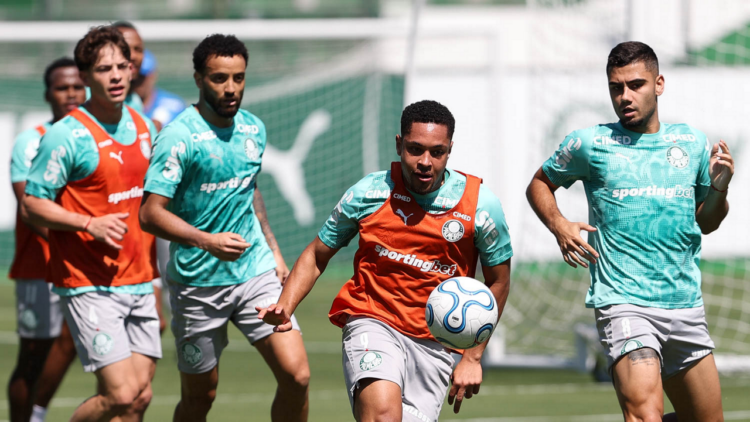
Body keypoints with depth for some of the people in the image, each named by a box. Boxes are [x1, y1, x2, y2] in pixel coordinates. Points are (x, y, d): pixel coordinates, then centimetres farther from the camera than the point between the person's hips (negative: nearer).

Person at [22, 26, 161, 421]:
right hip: (89, 285, -7)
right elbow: (33, 204, -10)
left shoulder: (144, 126, 10)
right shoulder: (67, 136, -12)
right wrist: (90, 224, -22)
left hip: (138, 282, 7)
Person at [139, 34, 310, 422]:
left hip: (256, 272, 5)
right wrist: (208, 241, -31)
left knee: (296, 376, -10)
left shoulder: (253, 129, 6)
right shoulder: (179, 137, -15)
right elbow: (151, 214, -19)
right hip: (197, 283, -5)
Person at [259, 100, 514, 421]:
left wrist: (472, 357, 4)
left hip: (435, 344, 2)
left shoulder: (480, 206, -4)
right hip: (372, 322, -2)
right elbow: (317, 255, 10)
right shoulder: (367, 194, -3)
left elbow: (498, 281, 9)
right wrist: (285, 307, -7)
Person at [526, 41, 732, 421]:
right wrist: (559, 226, -4)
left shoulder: (692, 143, 10)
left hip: (686, 303, 5)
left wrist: (718, 188, -1)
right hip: (623, 303, -5)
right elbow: (539, 184, 16)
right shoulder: (589, 144, 1)